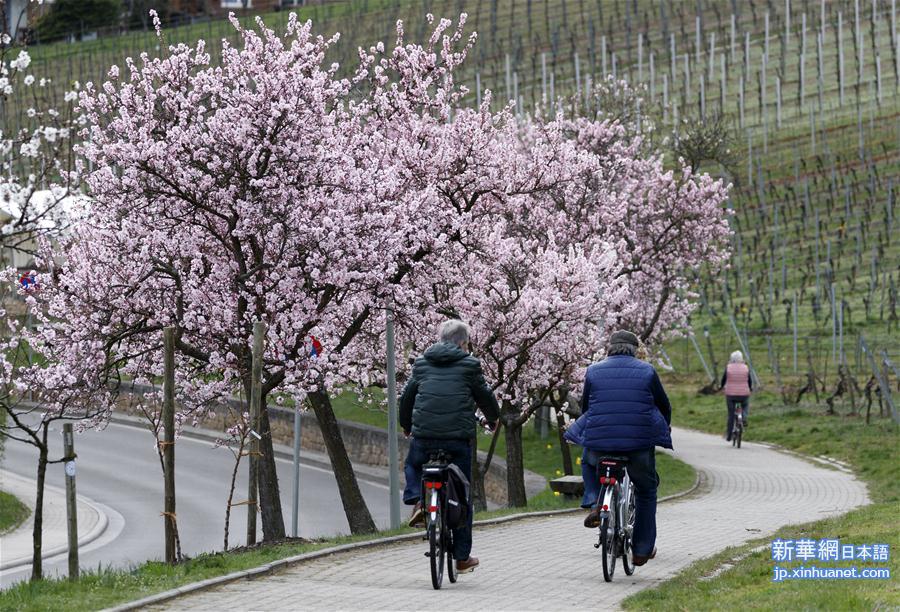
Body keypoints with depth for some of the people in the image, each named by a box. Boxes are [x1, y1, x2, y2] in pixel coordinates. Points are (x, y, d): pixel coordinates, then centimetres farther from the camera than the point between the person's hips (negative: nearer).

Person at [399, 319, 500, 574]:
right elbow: (484, 396, 7)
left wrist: (406, 425, 35)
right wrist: (493, 418, 29)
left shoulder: (422, 363, 10)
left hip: (423, 436, 2)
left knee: (412, 466, 34)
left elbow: (406, 397, 17)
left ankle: (417, 501, 3)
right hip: (458, 438, -2)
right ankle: (462, 558, 12)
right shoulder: (469, 364, 1)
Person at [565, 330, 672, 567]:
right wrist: (665, 429, 35)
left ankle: (594, 504, 11)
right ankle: (642, 550, 22)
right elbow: (664, 406, 14)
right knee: (646, 491, 22)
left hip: (599, 442, 1)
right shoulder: (646, 371, 5)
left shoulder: (593, 371, 7)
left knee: (588, 462, 36)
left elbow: (585, 406, 17)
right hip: (640, 444, -1)